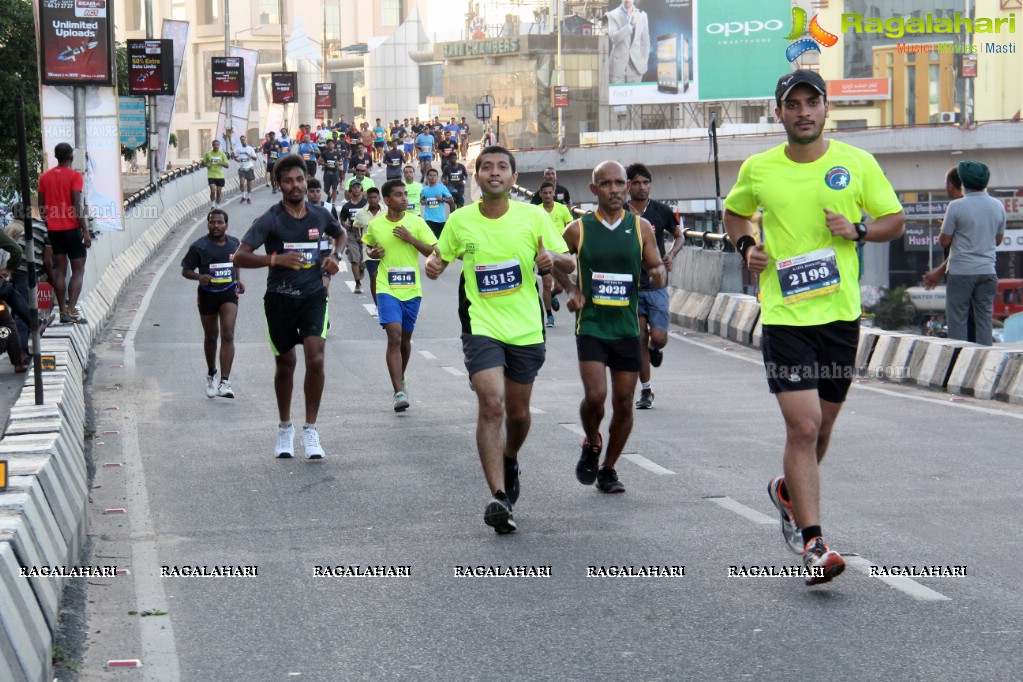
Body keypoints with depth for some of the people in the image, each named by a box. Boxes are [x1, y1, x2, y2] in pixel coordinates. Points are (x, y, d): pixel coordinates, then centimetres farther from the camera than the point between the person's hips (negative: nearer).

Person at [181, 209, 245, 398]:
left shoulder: (234, 243, 0)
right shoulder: (199, 247, -11)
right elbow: (185, 271, -6)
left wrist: (238, 280, 7)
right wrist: (199, 276, -25)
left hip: (228, 293, 1)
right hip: (207, 295, -1)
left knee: (227, 335, -15)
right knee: (211, 337, 14)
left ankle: (224, 382, -20)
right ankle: (211, 374, 40)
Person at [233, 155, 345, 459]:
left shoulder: (320, 215, 2)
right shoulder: (270, 220, -10)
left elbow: (340, 233, 26)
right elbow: (240, 257, -18)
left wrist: (334, 256, 5)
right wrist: (275, 258, -31)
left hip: (314, 296, 1)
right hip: (280, 299, -1)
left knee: (316, 360, -15)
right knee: (285, 365, 10)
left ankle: (310, 430, -3)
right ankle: (285, 429, 30)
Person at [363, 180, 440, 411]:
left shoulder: (416, 222, -1)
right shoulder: (375, 225, 2)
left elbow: (433, 252, -2)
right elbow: (370, 246, 22)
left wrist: (411, 239, -14)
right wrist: (374, 253, -1)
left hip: (411, 290, 2)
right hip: (387, 289, -1)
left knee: (405, 340, 14)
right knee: (394, 336, -17)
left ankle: (401, 380, 40)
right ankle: (399, 392, -19)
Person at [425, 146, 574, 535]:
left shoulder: (533, 217, -3)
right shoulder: (460, 221, -1)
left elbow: (569, 264, 3)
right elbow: (440, 256, 15)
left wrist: (552, 258, -20)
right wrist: (433, 264, -9)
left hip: (526, 330, 2)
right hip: (482, 328, -1)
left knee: (518, 413, 13)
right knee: (491, 404, -19)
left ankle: (509, 462, 46)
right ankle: (498, 496, -19)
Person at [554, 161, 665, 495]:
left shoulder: (641, 228, 2)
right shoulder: (578, 229, -1)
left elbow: (656, 267, 8)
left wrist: (658, 274, -15)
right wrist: (570, 289, -4)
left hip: (627, 329, 2)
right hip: (591, 326, -2)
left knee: (623, 403, 4)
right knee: (595, 395, -16)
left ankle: (608, 468, 23)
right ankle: (591, 445, 15)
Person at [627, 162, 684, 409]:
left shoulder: (661, 211, 0)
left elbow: (679, 236, 15)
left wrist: (671, 254, -4)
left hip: (656, 284, 0)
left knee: (658, 337, -10)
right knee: (639, 338, -1)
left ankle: (655, 349, 29)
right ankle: (646, 391, 11)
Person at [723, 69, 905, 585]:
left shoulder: (857, 164, 2)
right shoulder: (757, 170, 2)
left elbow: (895, 220, 9)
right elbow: (734, 213, 21)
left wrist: (858, 229, -10)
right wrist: (745, 247, 1)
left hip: (841, 312, 2)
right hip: (784, 315, -2)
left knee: (822, 426, 14)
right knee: (803, 425, -12)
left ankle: (788, 491, 44)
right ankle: (812, 542, -8)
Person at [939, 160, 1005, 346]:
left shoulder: (956, 206, -10)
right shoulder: (998, 206, 5)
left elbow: (944, 242, -5)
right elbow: (998, 239, 16)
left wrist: (944, 226, 14)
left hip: (961, 271, -4)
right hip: (988, 271, 4)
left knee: (957, 319, 2)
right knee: (984, 319, 8)